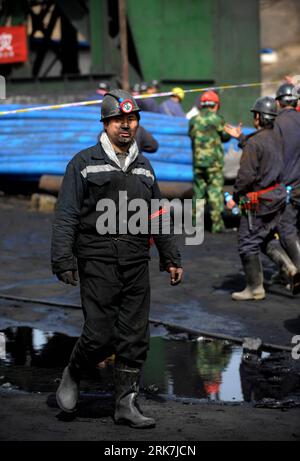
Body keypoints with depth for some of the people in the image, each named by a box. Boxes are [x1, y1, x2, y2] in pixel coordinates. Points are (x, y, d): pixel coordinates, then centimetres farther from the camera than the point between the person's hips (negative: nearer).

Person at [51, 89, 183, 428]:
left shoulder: (143, 167, 16)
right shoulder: (84, 163, 0)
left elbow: (159, 216, 23)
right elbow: (66, 217, -3)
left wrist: (171, 258, 18)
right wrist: (63, 262, -11)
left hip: (137, 265, 5)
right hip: (98, 263, -5)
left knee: (135, 339, 3)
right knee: (100, 335, -8)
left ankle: (126, 404, 10)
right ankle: (72, 375, 21)